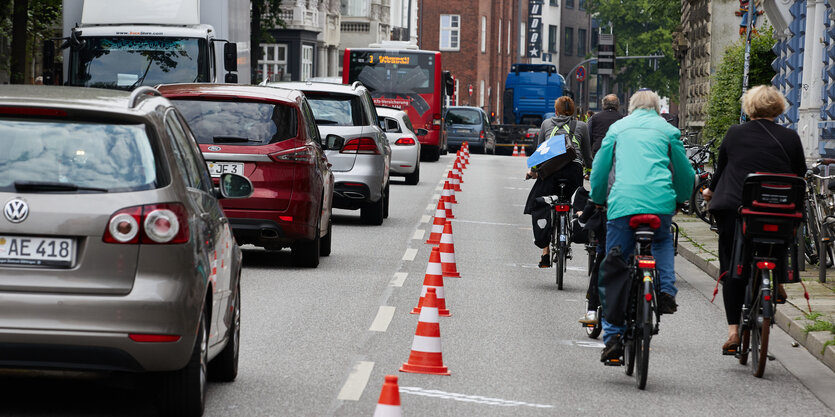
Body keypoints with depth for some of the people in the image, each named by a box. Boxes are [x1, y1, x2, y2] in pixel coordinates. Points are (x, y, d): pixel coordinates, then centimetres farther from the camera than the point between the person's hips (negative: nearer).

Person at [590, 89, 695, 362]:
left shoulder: (618, 128, 19)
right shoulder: (667, 130, 17)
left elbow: (599, 169, 19)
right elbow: (685, 173, 20)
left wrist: (598, 200, 34)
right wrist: (682, 199, 38)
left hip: (623, 202, 0)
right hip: (661, 202, 1)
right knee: (663, 241, 34)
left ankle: (613, 336, 0)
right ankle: (666, 291, 11)